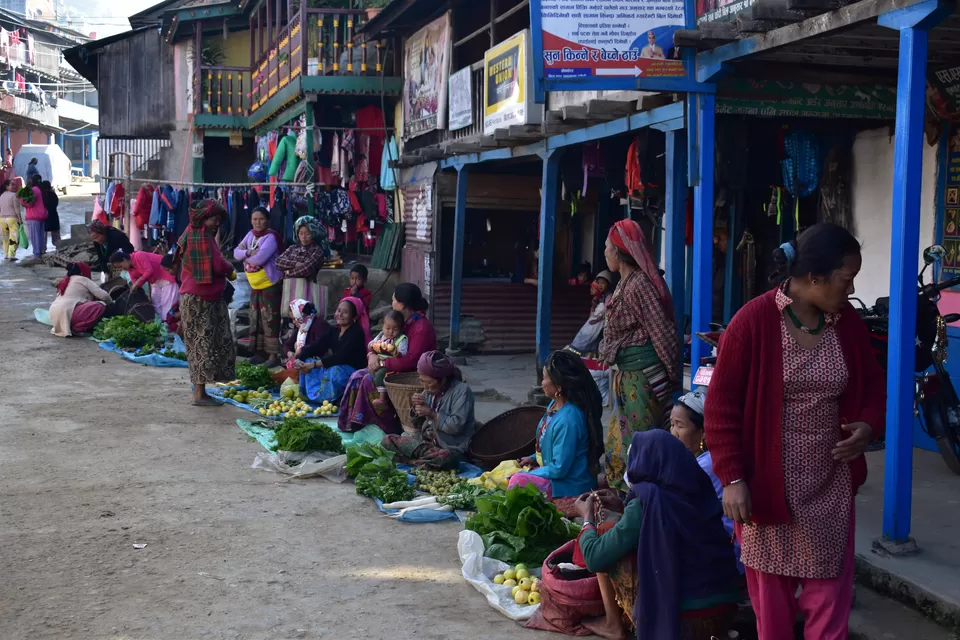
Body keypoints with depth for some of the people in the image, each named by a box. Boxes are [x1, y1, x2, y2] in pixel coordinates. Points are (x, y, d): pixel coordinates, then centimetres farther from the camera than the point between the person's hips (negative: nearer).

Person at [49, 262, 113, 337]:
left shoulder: (64, 281, 28)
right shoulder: (83, 280, 8)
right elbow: (104, 295, 1)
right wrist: (111, 304, 20)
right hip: (68, 313, -9)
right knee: (100, 306, -8)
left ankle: (63, 327, 9)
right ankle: (76, 329, -11)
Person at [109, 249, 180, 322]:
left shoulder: (138, 256, -22)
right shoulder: (129, 268, 5)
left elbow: (149, 270, -29)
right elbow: (135, 281, 7)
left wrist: (137, 283, -25)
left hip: (166, 278, -10)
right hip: (156, 281, 10)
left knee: (167, 305, -10)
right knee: (156, 306, 9)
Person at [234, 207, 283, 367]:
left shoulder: (271, 237, -16)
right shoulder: (250, 234, 9)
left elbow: (260, 258, -27)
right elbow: (236, 252, 3)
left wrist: (245, 255, -8)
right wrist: (249, 253, -17)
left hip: (270, 284, -8)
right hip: (254, 284, 8)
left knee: (270, 319, -8)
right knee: (256, 318, 12)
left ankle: (273, 354, -6)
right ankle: (260, 351, 21)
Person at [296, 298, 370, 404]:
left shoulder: (357, 333, -14)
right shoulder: (334, 332, 11)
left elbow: (341, 357, -25)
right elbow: (315, 347, 3)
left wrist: (314, 364, -25)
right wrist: (299, 359, -16)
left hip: (354, 371, -8)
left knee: (335, 370, -37)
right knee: (308, 362, -6)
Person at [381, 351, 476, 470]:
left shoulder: (462, 390, -12)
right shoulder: (429, 390, 8)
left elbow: (456, 426, -21)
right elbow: (418, 423, 14)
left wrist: (432, 414, -18)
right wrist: (416, 407, -6)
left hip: (450, 448, -7)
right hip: (425, 441, 7)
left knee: (445, 458, -42)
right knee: (387, 441, -6)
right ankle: (428, 453, -17)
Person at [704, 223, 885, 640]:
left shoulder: (848, 323, 2)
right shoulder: (753, 322, -13)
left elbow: (873, 386, 15)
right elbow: (721, 407, -10)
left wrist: (869, 426, -7)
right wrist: (732, 479, -14)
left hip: (831, 487, 4)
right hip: (767, 485, -4)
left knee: (830, 599, 8)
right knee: (772, 599, 8)